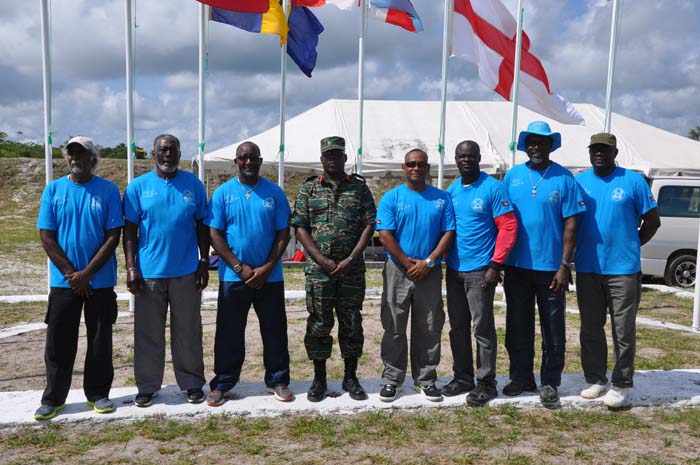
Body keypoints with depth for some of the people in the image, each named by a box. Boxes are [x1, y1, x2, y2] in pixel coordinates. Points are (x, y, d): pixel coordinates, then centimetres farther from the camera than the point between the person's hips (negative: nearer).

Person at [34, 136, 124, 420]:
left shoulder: (108, 191, -3)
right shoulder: (53, 190, 2)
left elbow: (113, 237, -6)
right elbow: (46, 237, -1)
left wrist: (87, 273, -13)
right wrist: (71, 274, -9)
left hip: (101, 281, -1)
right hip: (63, 281, 1)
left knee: (100, 340, 7)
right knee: (58, 341, 7)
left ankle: (98, 394, 22)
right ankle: (53, 398, 21)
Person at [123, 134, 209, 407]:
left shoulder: (194, 184, 4)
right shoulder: (138, 186, 2)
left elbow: (202, 226, 7)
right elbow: (130, 230, 1)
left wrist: (204, 262, 2)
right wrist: (131, 267, -6)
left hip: (187, 272, 0)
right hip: (149, 272, 0)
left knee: (188, 332, 10)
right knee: (149, 333, 9)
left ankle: (192, 384, 22)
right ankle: (147, 387, 23)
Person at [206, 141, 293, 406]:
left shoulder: (275, 193, 2)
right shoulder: (223, 193, 0)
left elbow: (283, 233, 1)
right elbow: (215, 235, -3)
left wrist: (267, 268, -10)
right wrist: (240, 268, -11)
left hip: (270, 276, 1)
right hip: (233, 277, -1)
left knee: (275, 331, 8)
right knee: (229, 334, 7)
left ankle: (278, 381, 21)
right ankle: (222, 384, 20)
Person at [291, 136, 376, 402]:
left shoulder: (359, 188, 7)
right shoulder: (309, 188, 6)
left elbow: (369, 225, 1)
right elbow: (300, 228, 0)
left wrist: (351, 259, -9)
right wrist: (323, 261, -9)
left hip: (352, 268, 1)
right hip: (318, 268, 0)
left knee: (352, 322, 7)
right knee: (319, 323, 4)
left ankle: (350, 378, 21)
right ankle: (319, 380, 17)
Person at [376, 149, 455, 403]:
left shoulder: (442, 198, 6)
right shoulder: (391, 198, 1)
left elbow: (449, 233, 1)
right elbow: (385, 235, -6)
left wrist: (428, 262, -10)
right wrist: (408, 263, -11)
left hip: (430, 273, 2)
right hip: (398, 271, -1)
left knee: (429, 329, 8)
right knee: (394, 328, 4)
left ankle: (426, 379, 21)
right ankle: (391, 379, 15)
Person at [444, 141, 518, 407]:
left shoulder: (493, 188, -7)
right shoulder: (451, 191, 10)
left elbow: (508, 227, -10)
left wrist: (495, 265, -14)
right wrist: (441, 259, 6)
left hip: (480, 271, -6)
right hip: (453, 270, 6)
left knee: (482, 328, 0)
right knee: (458, 327, 12)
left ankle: (486, 383, 12)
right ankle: (462, 377, 25)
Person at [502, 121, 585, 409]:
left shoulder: (564, 178, -3)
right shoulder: (513, 176, 4)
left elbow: (570, 223, -5)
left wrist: (564, 266, -10)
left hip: (550, 267, -2)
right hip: (516, 266, 3)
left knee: (553, 330, 7)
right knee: (517, 326, 13)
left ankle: (550, 384, 21)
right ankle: (521, 377, 28)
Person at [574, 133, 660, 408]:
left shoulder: (633, 181, -2)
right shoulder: (579, 182, 6)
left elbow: (652, 221, 4)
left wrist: (632, 246, 2)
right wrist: (571, 256, 4)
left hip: (623, 269, -3)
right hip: (587, 270, 3)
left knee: (623, 330, 2)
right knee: (590, 329, 11)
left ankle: (621, 385, 14)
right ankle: (595, 380, 24)